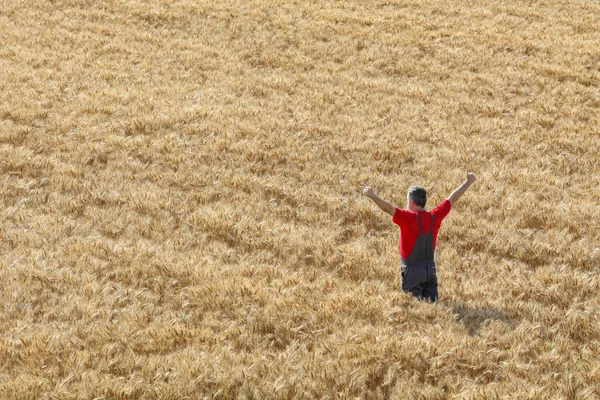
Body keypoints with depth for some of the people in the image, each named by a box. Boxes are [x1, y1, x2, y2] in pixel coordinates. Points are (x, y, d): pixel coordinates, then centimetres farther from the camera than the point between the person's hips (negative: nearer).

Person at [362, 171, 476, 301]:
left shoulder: (409, 218, -19)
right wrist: (468, 182, 18)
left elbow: (388, 208, -31)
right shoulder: (434, 217, -2)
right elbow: (452, 198, 8)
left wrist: (372, 196, -34)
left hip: (412, 270, -5)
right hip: (430, 268, 5)